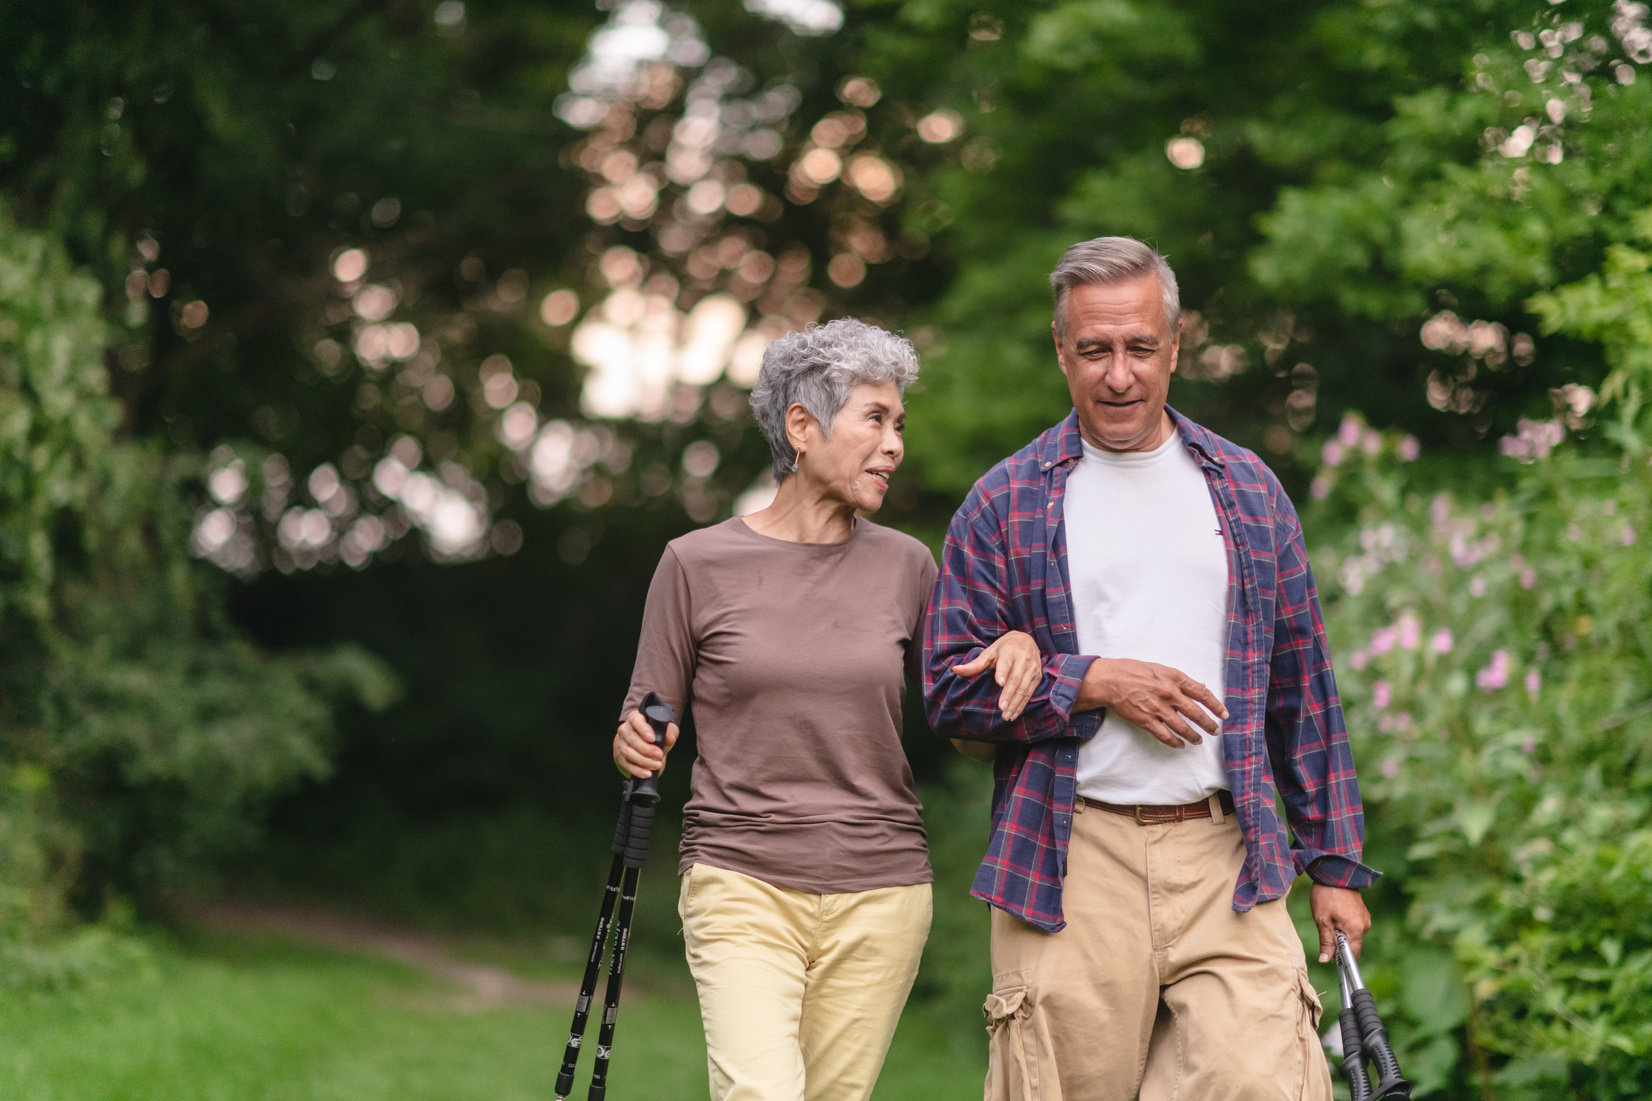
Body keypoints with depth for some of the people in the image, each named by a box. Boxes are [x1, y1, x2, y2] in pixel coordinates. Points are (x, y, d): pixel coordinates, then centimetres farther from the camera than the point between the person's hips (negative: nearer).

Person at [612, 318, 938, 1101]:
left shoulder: (905, 567, 7)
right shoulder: (699, 564, 0)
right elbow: (647, 724, 6)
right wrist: (634, 747, -16)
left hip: (880, 894, 3)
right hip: (742, 886, -3)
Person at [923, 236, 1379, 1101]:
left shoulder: (1247, 492, 14)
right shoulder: (1005, 504, 6)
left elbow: (1303, 693, 15)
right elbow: (950, 688, 2)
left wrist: (1334, 863, 12)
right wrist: (1093, 682, -11)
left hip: (1228, 860, 2)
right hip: (1068, 867, -2)